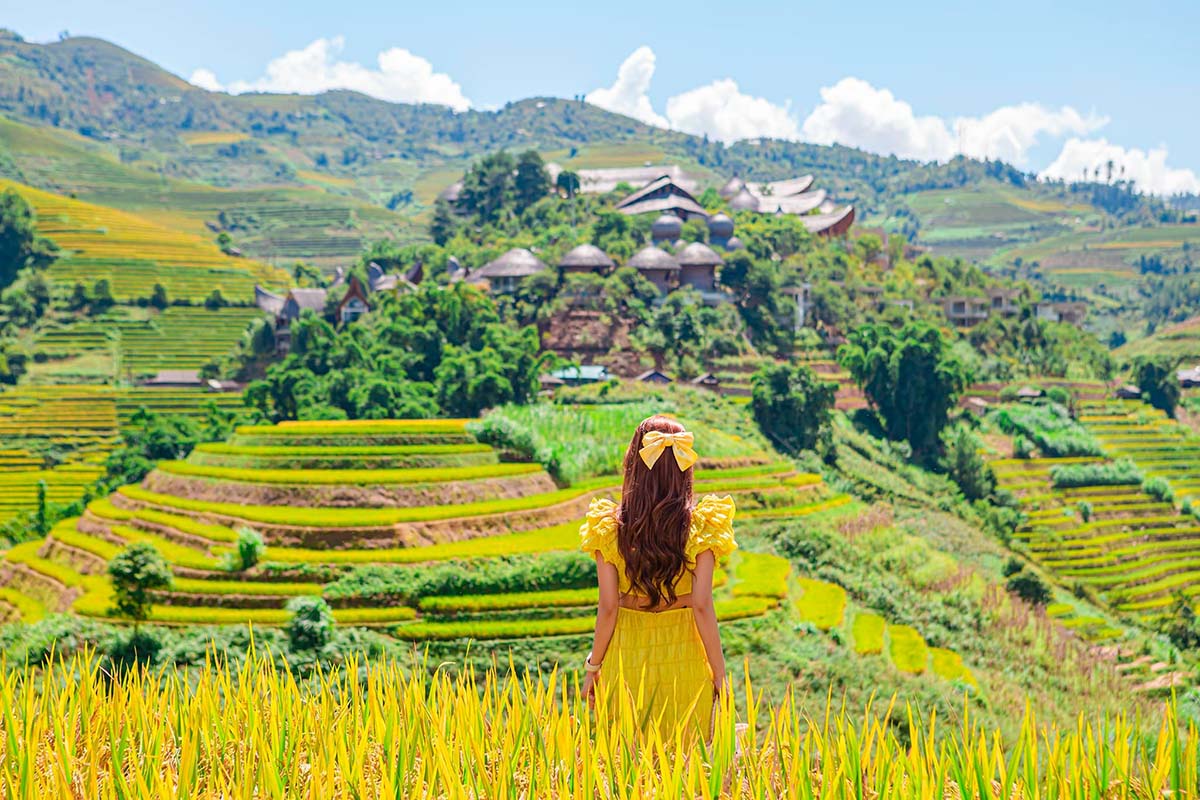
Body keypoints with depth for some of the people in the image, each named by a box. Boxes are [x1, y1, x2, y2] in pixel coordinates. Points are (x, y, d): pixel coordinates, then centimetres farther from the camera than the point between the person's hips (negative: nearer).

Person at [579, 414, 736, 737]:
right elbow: (702, 606, -11)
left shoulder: (609, 527, -8)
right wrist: (719, 672, -1)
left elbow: (608, 608, -6)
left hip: (626, 657, 1)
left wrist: (592, 666, 6)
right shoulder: (700, 527, -10)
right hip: (685, 656, 0)